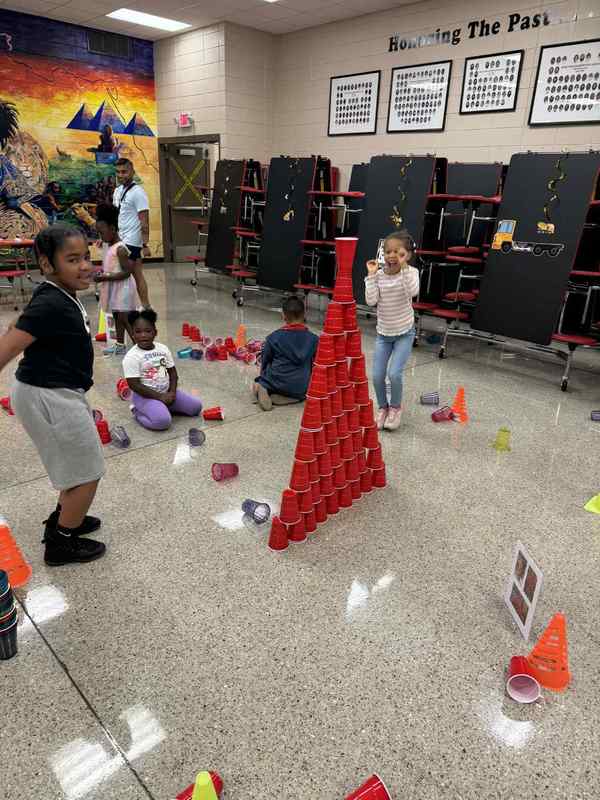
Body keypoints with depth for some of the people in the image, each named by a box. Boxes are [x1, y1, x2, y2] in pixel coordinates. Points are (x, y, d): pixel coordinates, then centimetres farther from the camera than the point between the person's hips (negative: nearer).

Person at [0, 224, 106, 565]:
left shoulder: (63, 297, 4)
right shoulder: (50, 305, -24)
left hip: (60, 394, 10)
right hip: (48, 398, -10)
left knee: (78, 464, 26)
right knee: (88, 473, 4)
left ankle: (62, 520, 45)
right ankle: (61, 544, 23)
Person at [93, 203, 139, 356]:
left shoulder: (120, 249, -19)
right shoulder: (108, 246, 10)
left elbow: (127, 272, -22)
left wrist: (105, 277, -22)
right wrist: (101, 272, 2)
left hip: (122, 287, -10)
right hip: (112, 288, 10)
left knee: (124, 318, -10)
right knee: (117, 316, 17)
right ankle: (120, 345, 29)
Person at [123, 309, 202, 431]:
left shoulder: (163, 349, 2)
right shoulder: (131, 357, -15)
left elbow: (172, 372, 7)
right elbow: (134, 385, -18)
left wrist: (172, 392, -10)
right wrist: (159, 396, -19)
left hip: (166, 392, 6)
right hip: (145, 396, -6)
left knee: (196, 407, -2)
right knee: (163, 421, -30)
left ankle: (163, 407, 10)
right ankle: (139, 413, -1)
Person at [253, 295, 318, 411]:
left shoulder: (273, 337, -4)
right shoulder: (314, 339, -1)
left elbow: (265, 362, 6)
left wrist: (264, 377, 26)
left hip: (277, 384, 0)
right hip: (301, 389, 0)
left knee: (259, 384, 28)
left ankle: (262, 392, -7)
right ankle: (291, 398, 0)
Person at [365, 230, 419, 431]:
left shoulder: (411, 272, -10)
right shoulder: (379, 275, -4)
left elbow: (413, 292, -31)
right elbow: (371, 301, -15)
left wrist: (404, 267, -33)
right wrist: (371, 275, -17)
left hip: (404, 333, -3)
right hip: (383, 333, 3)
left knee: (394, 373, -14)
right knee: (377, 376, -2)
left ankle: (395, 407, 15)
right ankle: (383, 407, 25)